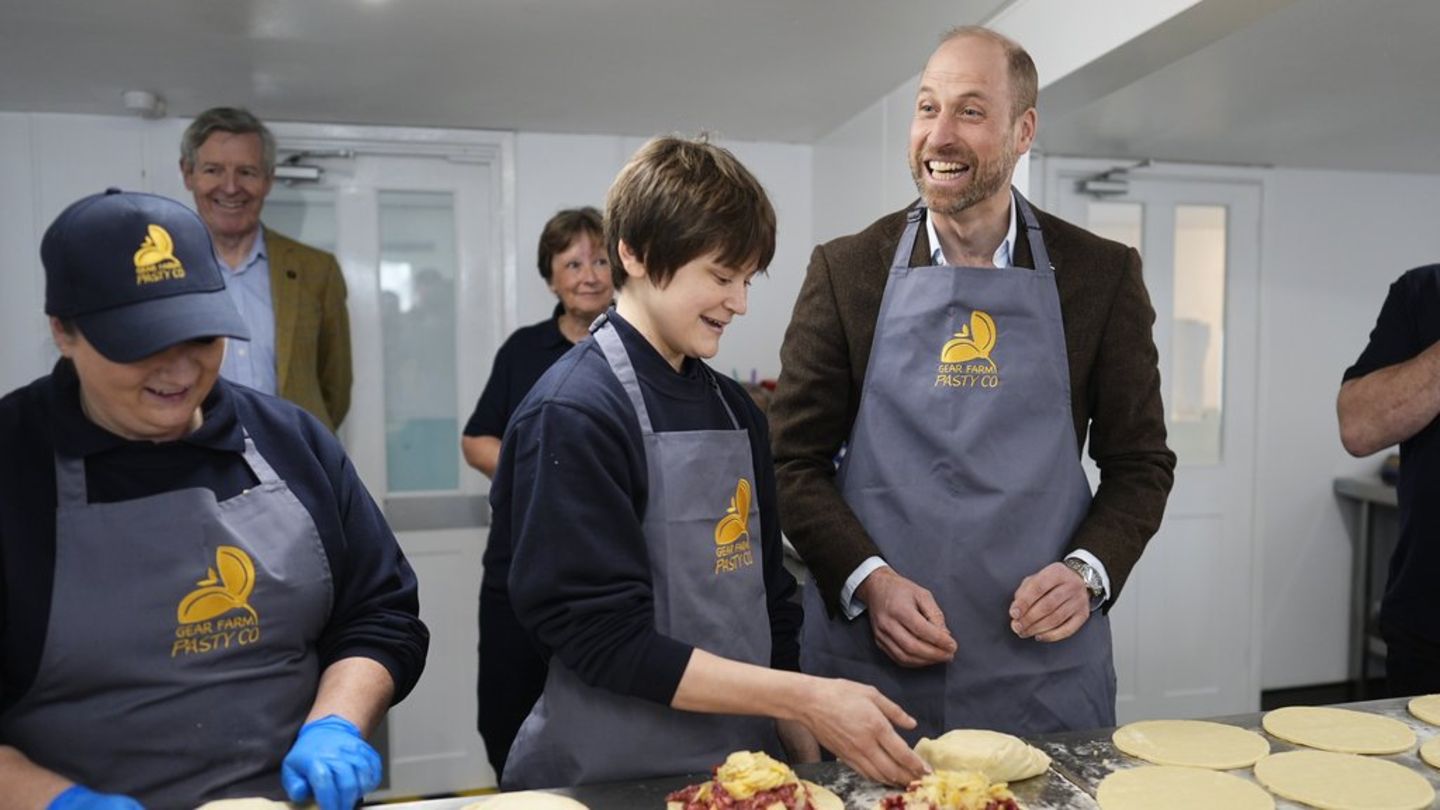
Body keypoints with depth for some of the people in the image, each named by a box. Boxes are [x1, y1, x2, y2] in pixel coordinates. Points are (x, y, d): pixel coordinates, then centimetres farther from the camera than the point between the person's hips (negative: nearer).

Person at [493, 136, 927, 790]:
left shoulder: (734, 410, 5)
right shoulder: (574, 414, -18)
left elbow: (765, 596, 9)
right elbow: (605, 639, -21)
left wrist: (807, 749, 3)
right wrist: (805, 698, -22)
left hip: (743, 758, 7)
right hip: (613, 777, -6)